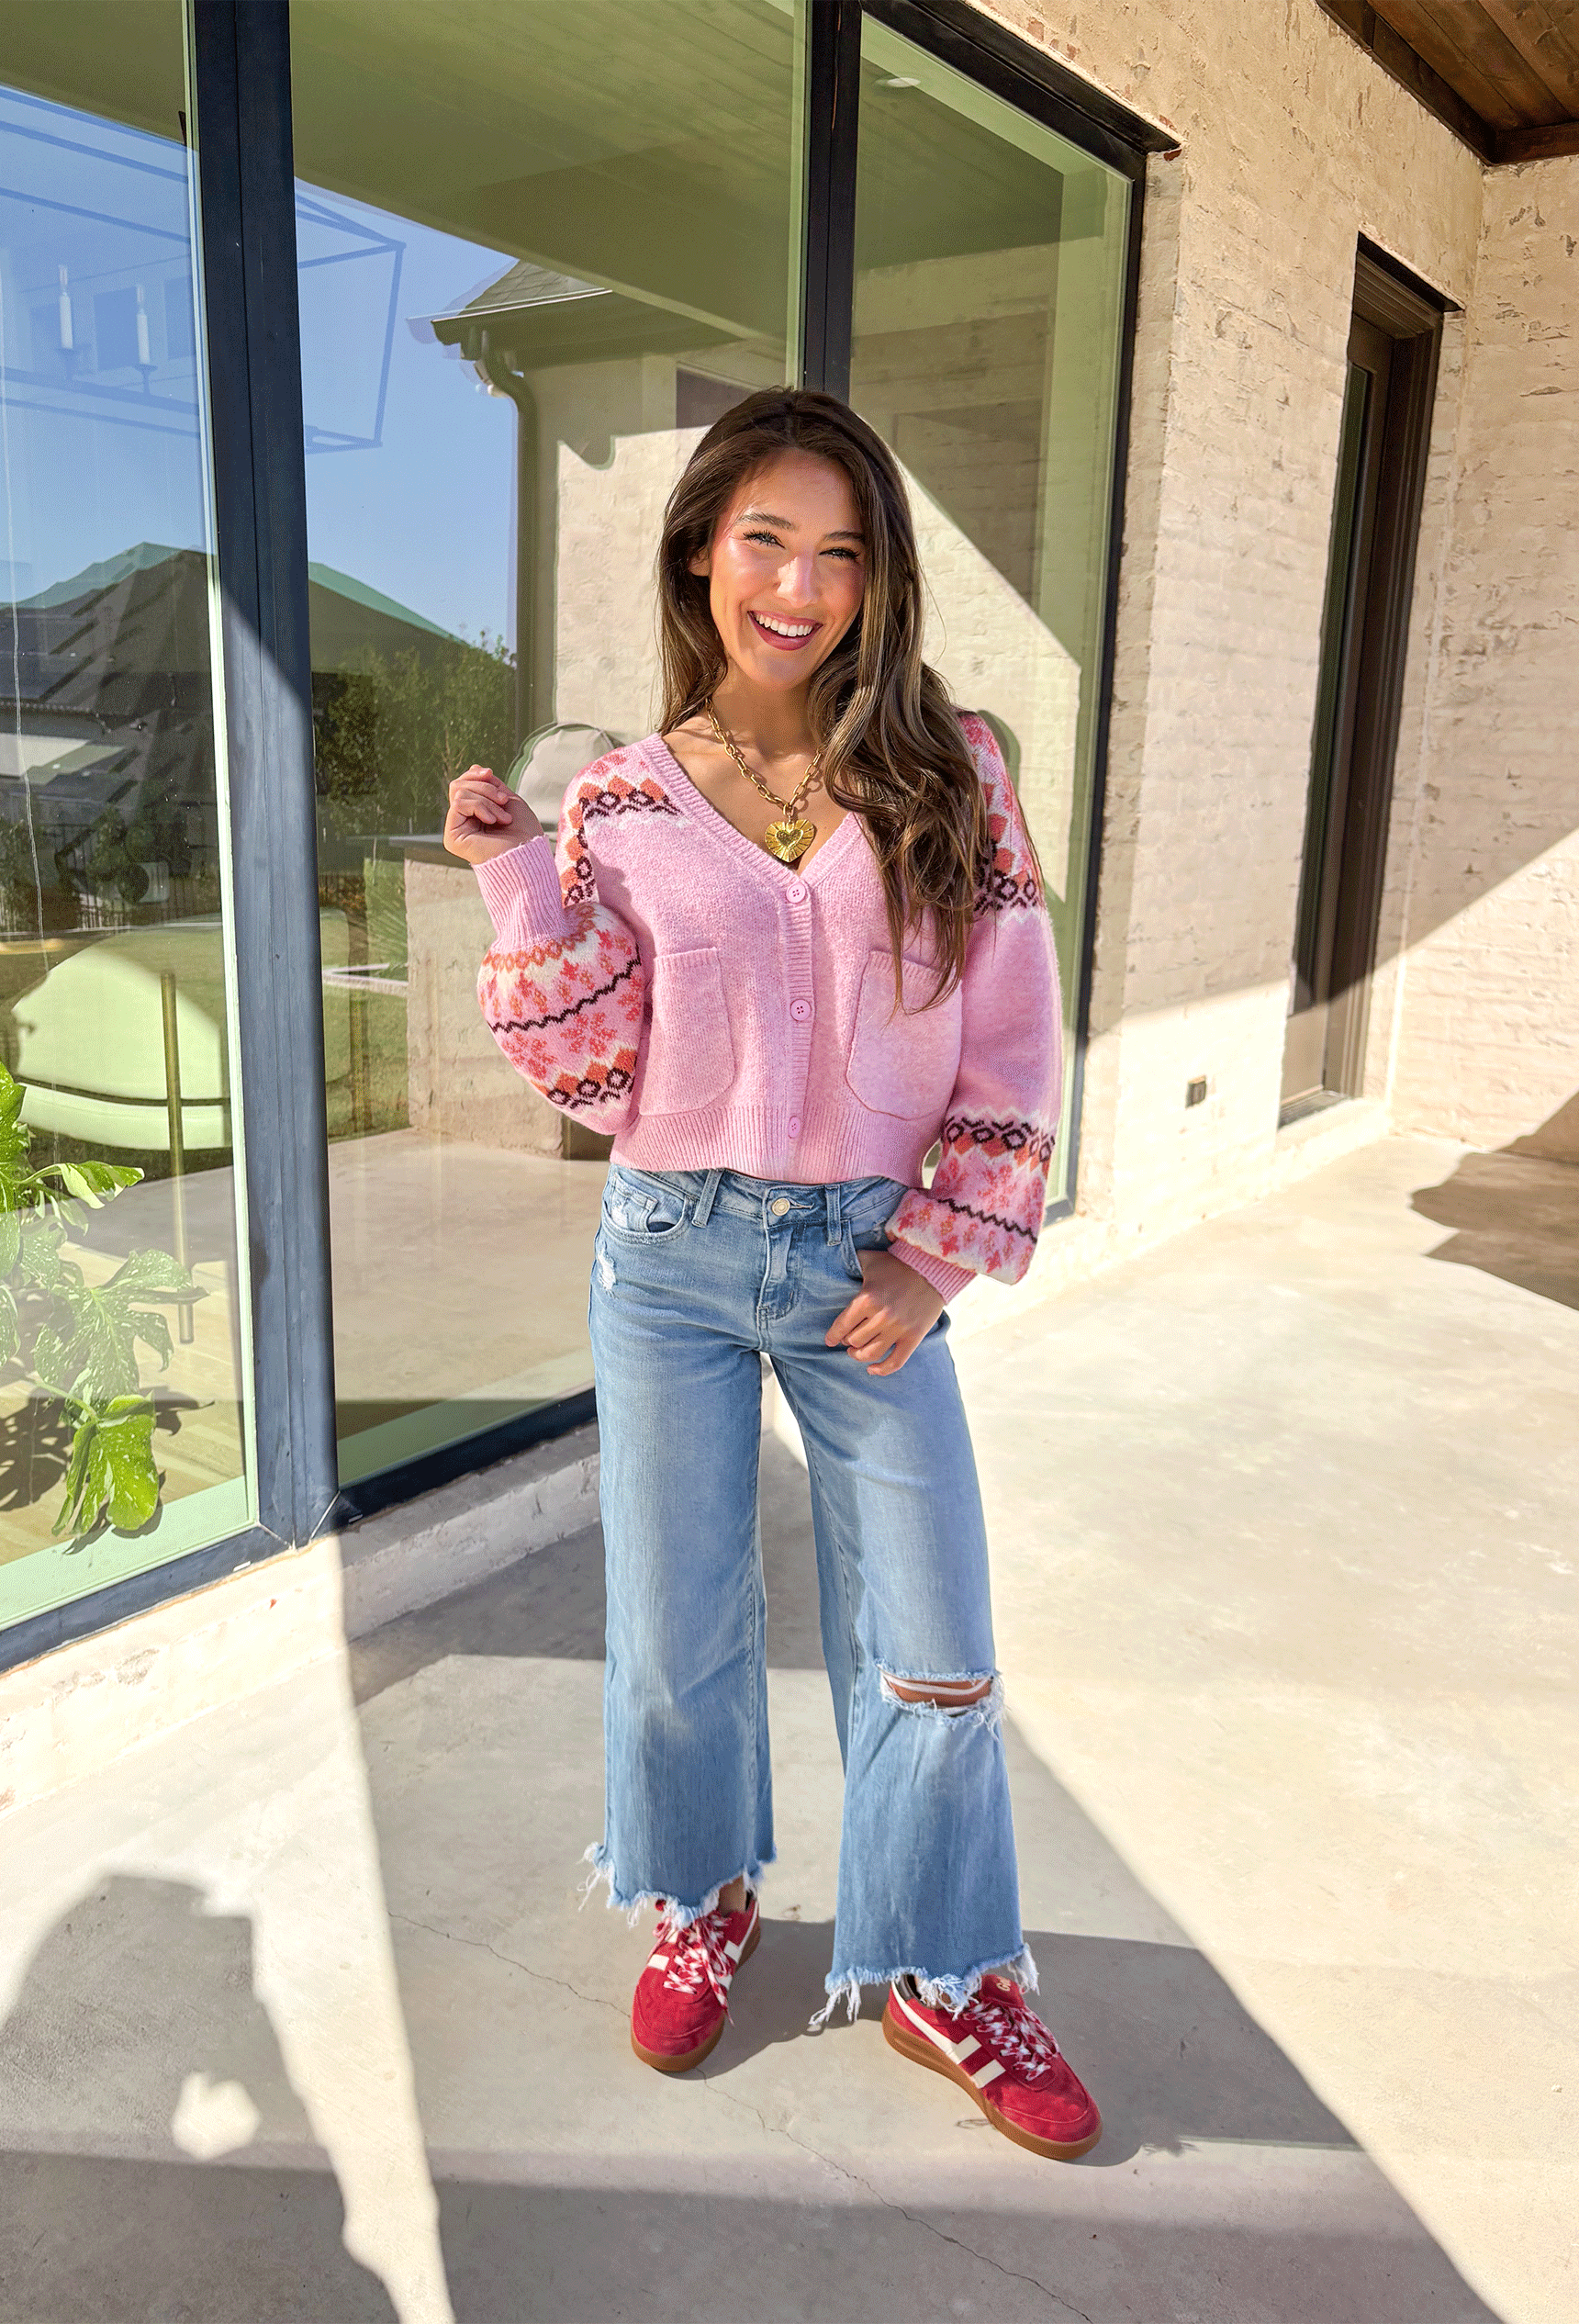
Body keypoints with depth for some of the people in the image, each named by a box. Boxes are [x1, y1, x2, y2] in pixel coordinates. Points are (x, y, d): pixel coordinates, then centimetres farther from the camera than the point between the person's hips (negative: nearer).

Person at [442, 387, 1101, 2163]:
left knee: (932, 1646, 8)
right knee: (676, 1627, 14)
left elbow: (1012, 1041, -1)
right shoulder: (621, 804, -1)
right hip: (673, 1257, 1)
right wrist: (518, 883, -10)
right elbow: (595, 1076, -2)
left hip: (867, 1261, 0)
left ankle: (938, 1979, 33)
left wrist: (938, 1255, -7)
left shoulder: (947, 772, -2)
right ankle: (702, 1903, 44)